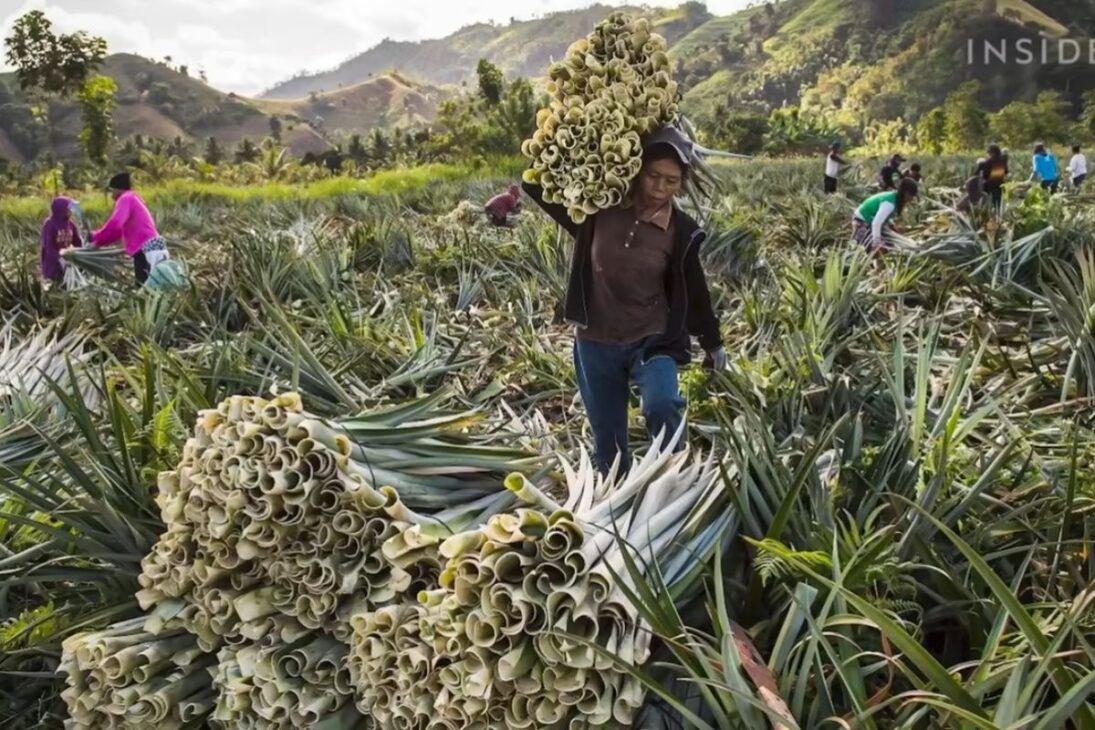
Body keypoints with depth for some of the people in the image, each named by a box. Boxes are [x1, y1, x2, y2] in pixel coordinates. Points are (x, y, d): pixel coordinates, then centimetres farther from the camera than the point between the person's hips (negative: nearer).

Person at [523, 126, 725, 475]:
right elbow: (540, 184, 4)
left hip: (652, 342, -1)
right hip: (596, 344, 2)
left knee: (663, 408, -28)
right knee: (608, 440, 11)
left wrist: (713, 342, 15)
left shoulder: (681, 233, -8)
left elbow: (694, 290, 6)